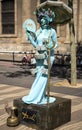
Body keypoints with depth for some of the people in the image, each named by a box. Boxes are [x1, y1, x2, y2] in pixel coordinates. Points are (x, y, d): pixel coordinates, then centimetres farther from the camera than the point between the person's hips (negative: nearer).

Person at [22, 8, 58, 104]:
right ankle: (41, 97, 18)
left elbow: (56, 44, 3)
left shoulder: (52, 31, -3)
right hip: (40, 56, 5)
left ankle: (33, 97, 3)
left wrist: (51, 46, -18)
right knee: (40, 77, 8)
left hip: (48, 56, -5)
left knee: (42, 76, -5)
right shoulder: (38, 31, 9)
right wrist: (29, 35, 2)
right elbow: (36, 45, 7)